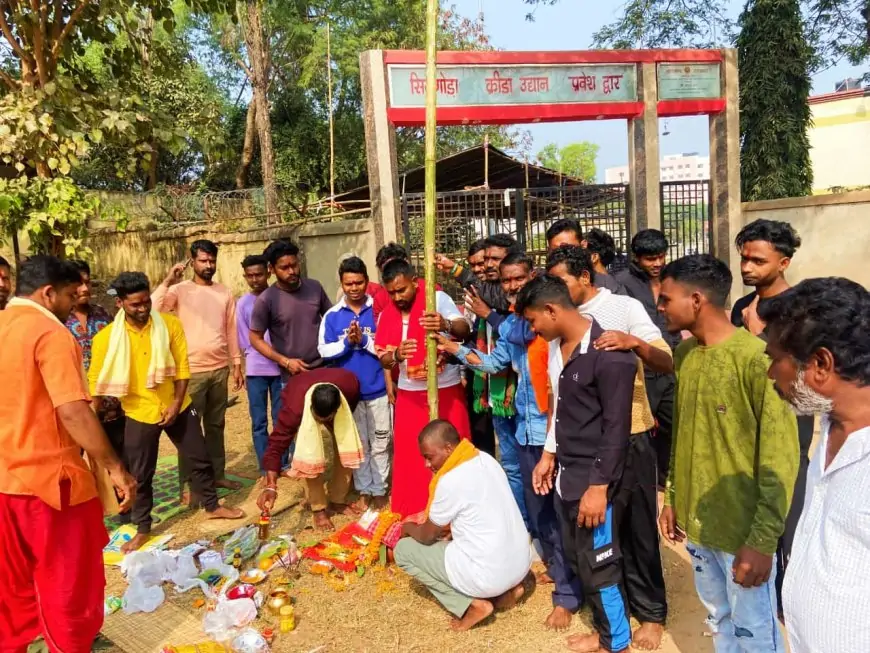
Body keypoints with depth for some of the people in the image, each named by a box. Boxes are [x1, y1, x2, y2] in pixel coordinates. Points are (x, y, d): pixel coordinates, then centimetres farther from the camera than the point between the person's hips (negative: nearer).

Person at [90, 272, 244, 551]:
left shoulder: (170, 324, -9)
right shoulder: (106, 338, -13)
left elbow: (182, 367, -5)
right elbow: (97, 383, -6)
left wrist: (176, 403, -11)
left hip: (177, 407, 2)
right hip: (139, 414, -1)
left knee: (200, 458, 13)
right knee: (140, 474, 10)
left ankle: (212, 506, 35)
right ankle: (142, 529, 29)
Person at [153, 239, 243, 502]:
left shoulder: (224, 293, 8)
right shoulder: (180, 290, -5)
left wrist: (236, 364, 11)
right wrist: (167, 282, -23)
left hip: (220, 368, 4)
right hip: (192, 370, -4)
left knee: (216, 425, 15)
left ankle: (217, 474, 27)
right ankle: (187, 483, 12)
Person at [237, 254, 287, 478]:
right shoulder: (243, 303, 1)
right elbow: (245, 341, 2)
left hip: (280, 368, 0)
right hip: (255, 370, 1)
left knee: (281, 419, 7)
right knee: (259, 422, 5)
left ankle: (283, 464, 20)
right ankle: (265, 469, 15)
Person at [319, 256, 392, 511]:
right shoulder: (332, 315, 1)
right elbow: (324, 351, -3)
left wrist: (364, 340, -20)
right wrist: (347, 342, -17)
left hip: (378, 389, -1)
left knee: (380, 443, 8)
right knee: (358, 444, 14)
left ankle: (379, 491, 22)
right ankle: (364, 491, 27)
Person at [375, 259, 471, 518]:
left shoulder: (438, 298, -10)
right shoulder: (386, 315, 5)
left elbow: (464, 330, -24)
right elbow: (383, 359, 3)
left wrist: (445, 324, -47)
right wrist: (396, 355, -20)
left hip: (447, 392, -4)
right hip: (409, 396, 4)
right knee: (410, 459, 10)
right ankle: (411, 515, 25)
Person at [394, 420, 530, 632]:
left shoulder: (451, 481, -20)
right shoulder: (486, 460, 4)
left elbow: (427, 536, -3)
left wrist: (408, 527, 16)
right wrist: (446, 527, 21)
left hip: (489, 575, -8)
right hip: (521, 564, 8)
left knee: (403, 550, 6)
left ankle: (472, 604, 0)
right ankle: (505, 590, 16)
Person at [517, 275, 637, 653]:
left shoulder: (607, 353, -20)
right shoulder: (556, 346, 6)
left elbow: (617, 427, -19)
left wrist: (599, 486, -19)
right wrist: (549, 457, 19)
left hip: (597, 478, -8)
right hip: (567, 473, 8)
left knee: (598, 562, 6)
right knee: (578, 558, 17)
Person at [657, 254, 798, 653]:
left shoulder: (756, 359, -20)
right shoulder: (685, 354, 3)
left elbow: (780, 460, -18)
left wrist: (763, 541, -17)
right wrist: (673, 497, 12)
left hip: (742, 530, -6)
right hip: (696, 521, 6)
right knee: (719, 621, 21)